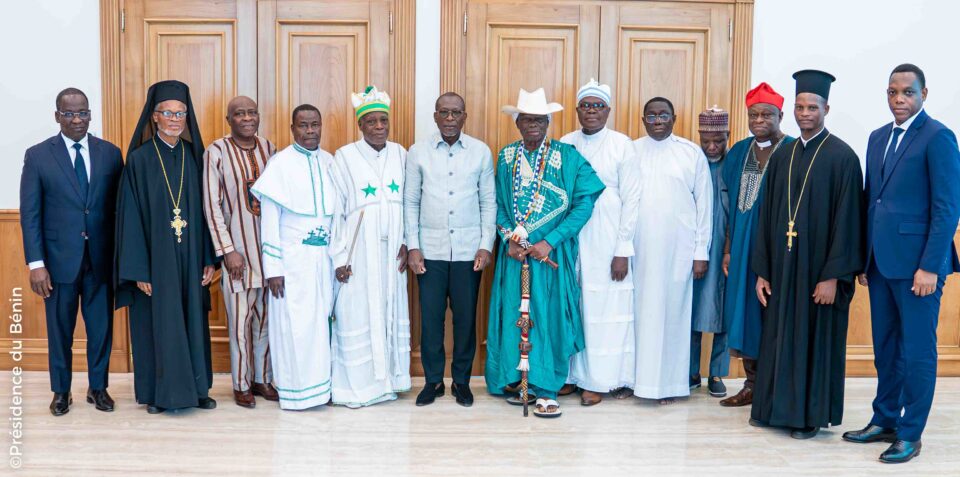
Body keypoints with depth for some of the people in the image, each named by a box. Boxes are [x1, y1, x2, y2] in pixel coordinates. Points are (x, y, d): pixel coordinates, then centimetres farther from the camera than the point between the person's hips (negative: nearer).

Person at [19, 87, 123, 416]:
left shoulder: (110, 153, 3)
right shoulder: (38, 155, -2)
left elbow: (119, 207, 4)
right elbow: (30, 213, -3)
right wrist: (36, 263, -9)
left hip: (101, 259, 1)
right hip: (60, 259, -1)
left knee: (101, 327, 10)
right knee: (60, 330, 11)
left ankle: (98, 387, 27)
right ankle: (61, 391, 27)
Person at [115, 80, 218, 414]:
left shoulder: (195, 157, 5)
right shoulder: (139, 160, -4)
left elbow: (205, 211, 6)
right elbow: (131, 216, -6)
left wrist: (209, 259, 1)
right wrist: (138, 269, -11)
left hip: (190, 258, 3)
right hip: (155, 258, -3)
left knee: (193, 321, 9)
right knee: (158, 322, 4)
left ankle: (195, 387, 22)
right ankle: (157, 392, 18)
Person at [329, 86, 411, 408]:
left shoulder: (399, 154, 7)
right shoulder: (345, 156, -4)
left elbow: (409, 202, 10)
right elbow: (334, 209, -4)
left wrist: (406, 242, 1)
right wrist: (339, 257, -8)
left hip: (391, 249, 4)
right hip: (358, 249, -3)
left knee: (390, 311, 8)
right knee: (357, 314, 0)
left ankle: (385, 380, 19)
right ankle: (355, 385, 11)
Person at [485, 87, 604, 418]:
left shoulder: (568, 156, -4)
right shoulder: (505, 157, 7)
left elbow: (584, 203, -8)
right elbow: (498, 204, 9)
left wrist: (549, 242, -14)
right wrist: (509, 240, -7)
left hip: (552, 251, -3)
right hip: (514, 251, 3)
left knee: (549, 315, -2)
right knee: (514, 313, 6)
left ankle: (546, 389, 7)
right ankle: (516, 379, 22)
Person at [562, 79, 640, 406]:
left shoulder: (622, 145, -1)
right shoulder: (564, 145, 6)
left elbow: (631, 199, -3)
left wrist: (623, 250, -7)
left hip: (609, 242, -2)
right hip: (572, 240, 2)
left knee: (612, 307, 0)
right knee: (579, 307, 4)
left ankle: (616, 376, 13)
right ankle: (587, 378, 15)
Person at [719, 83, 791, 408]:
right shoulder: (739, 152, 11)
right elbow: (731, 205, 11)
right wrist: (727, 249, 6)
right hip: (742, 246, 5)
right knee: (744, 311, 8)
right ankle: (752, 385, 19)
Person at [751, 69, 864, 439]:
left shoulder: (842, 157, -7)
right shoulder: (782, 157, 9)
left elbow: (847, 219, -12)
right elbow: (767, 215, 9)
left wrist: (833, 276, -16)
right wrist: (762, 270, 4)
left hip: (819, 269, -5)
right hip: (782, 266, 5)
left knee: (816, 337, 5)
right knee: (779, 335, 11)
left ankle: (811, 415, 18)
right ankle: (776, 406, 24)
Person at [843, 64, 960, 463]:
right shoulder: (878, 137, 13)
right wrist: (864, 258, 11)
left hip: (916, 263, -7)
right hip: (881, 261, 7)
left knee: (917, 350, 4)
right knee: (885, 347, 14)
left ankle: (910, 434, 14)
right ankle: (884, 420, 26)